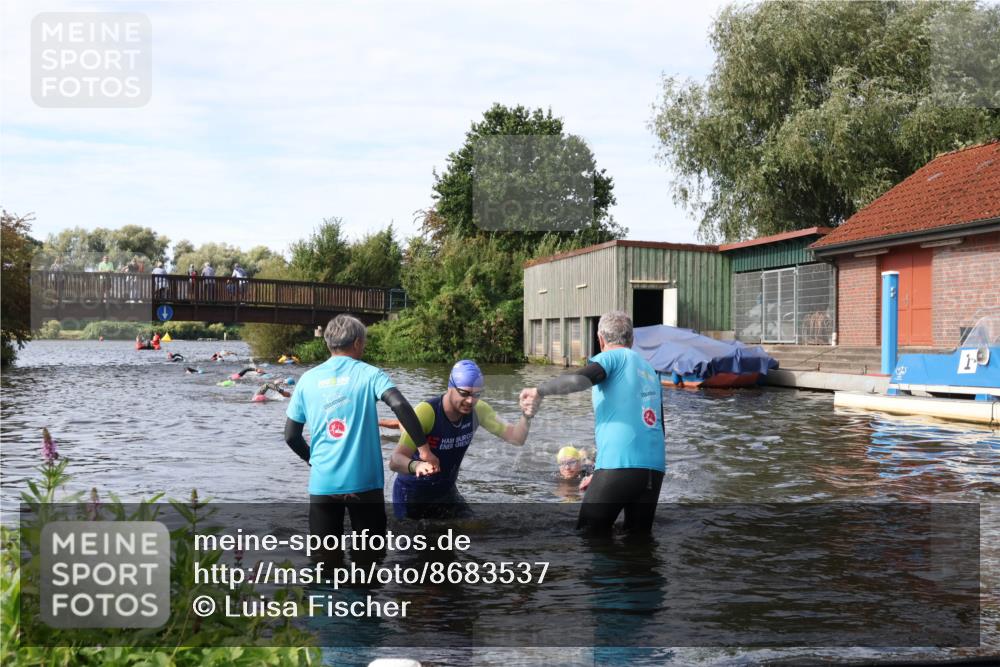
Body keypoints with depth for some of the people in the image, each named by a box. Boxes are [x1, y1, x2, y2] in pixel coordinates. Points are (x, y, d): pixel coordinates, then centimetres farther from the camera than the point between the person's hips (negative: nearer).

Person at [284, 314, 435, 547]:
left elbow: (291, 435, 8)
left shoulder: (307, 379, 6)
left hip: (323, 483, 2)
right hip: (364, 481, -2)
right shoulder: (369, 374, -2)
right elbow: (399, 405, -20)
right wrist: (424, 448, -16)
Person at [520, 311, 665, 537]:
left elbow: (581, 379, -20)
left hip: (620, 465, -7)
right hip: (655, 467, 7)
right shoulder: (650, 370, 23)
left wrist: (540, 391, -8)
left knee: (589, 535, 3)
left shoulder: (612, 357, 3)